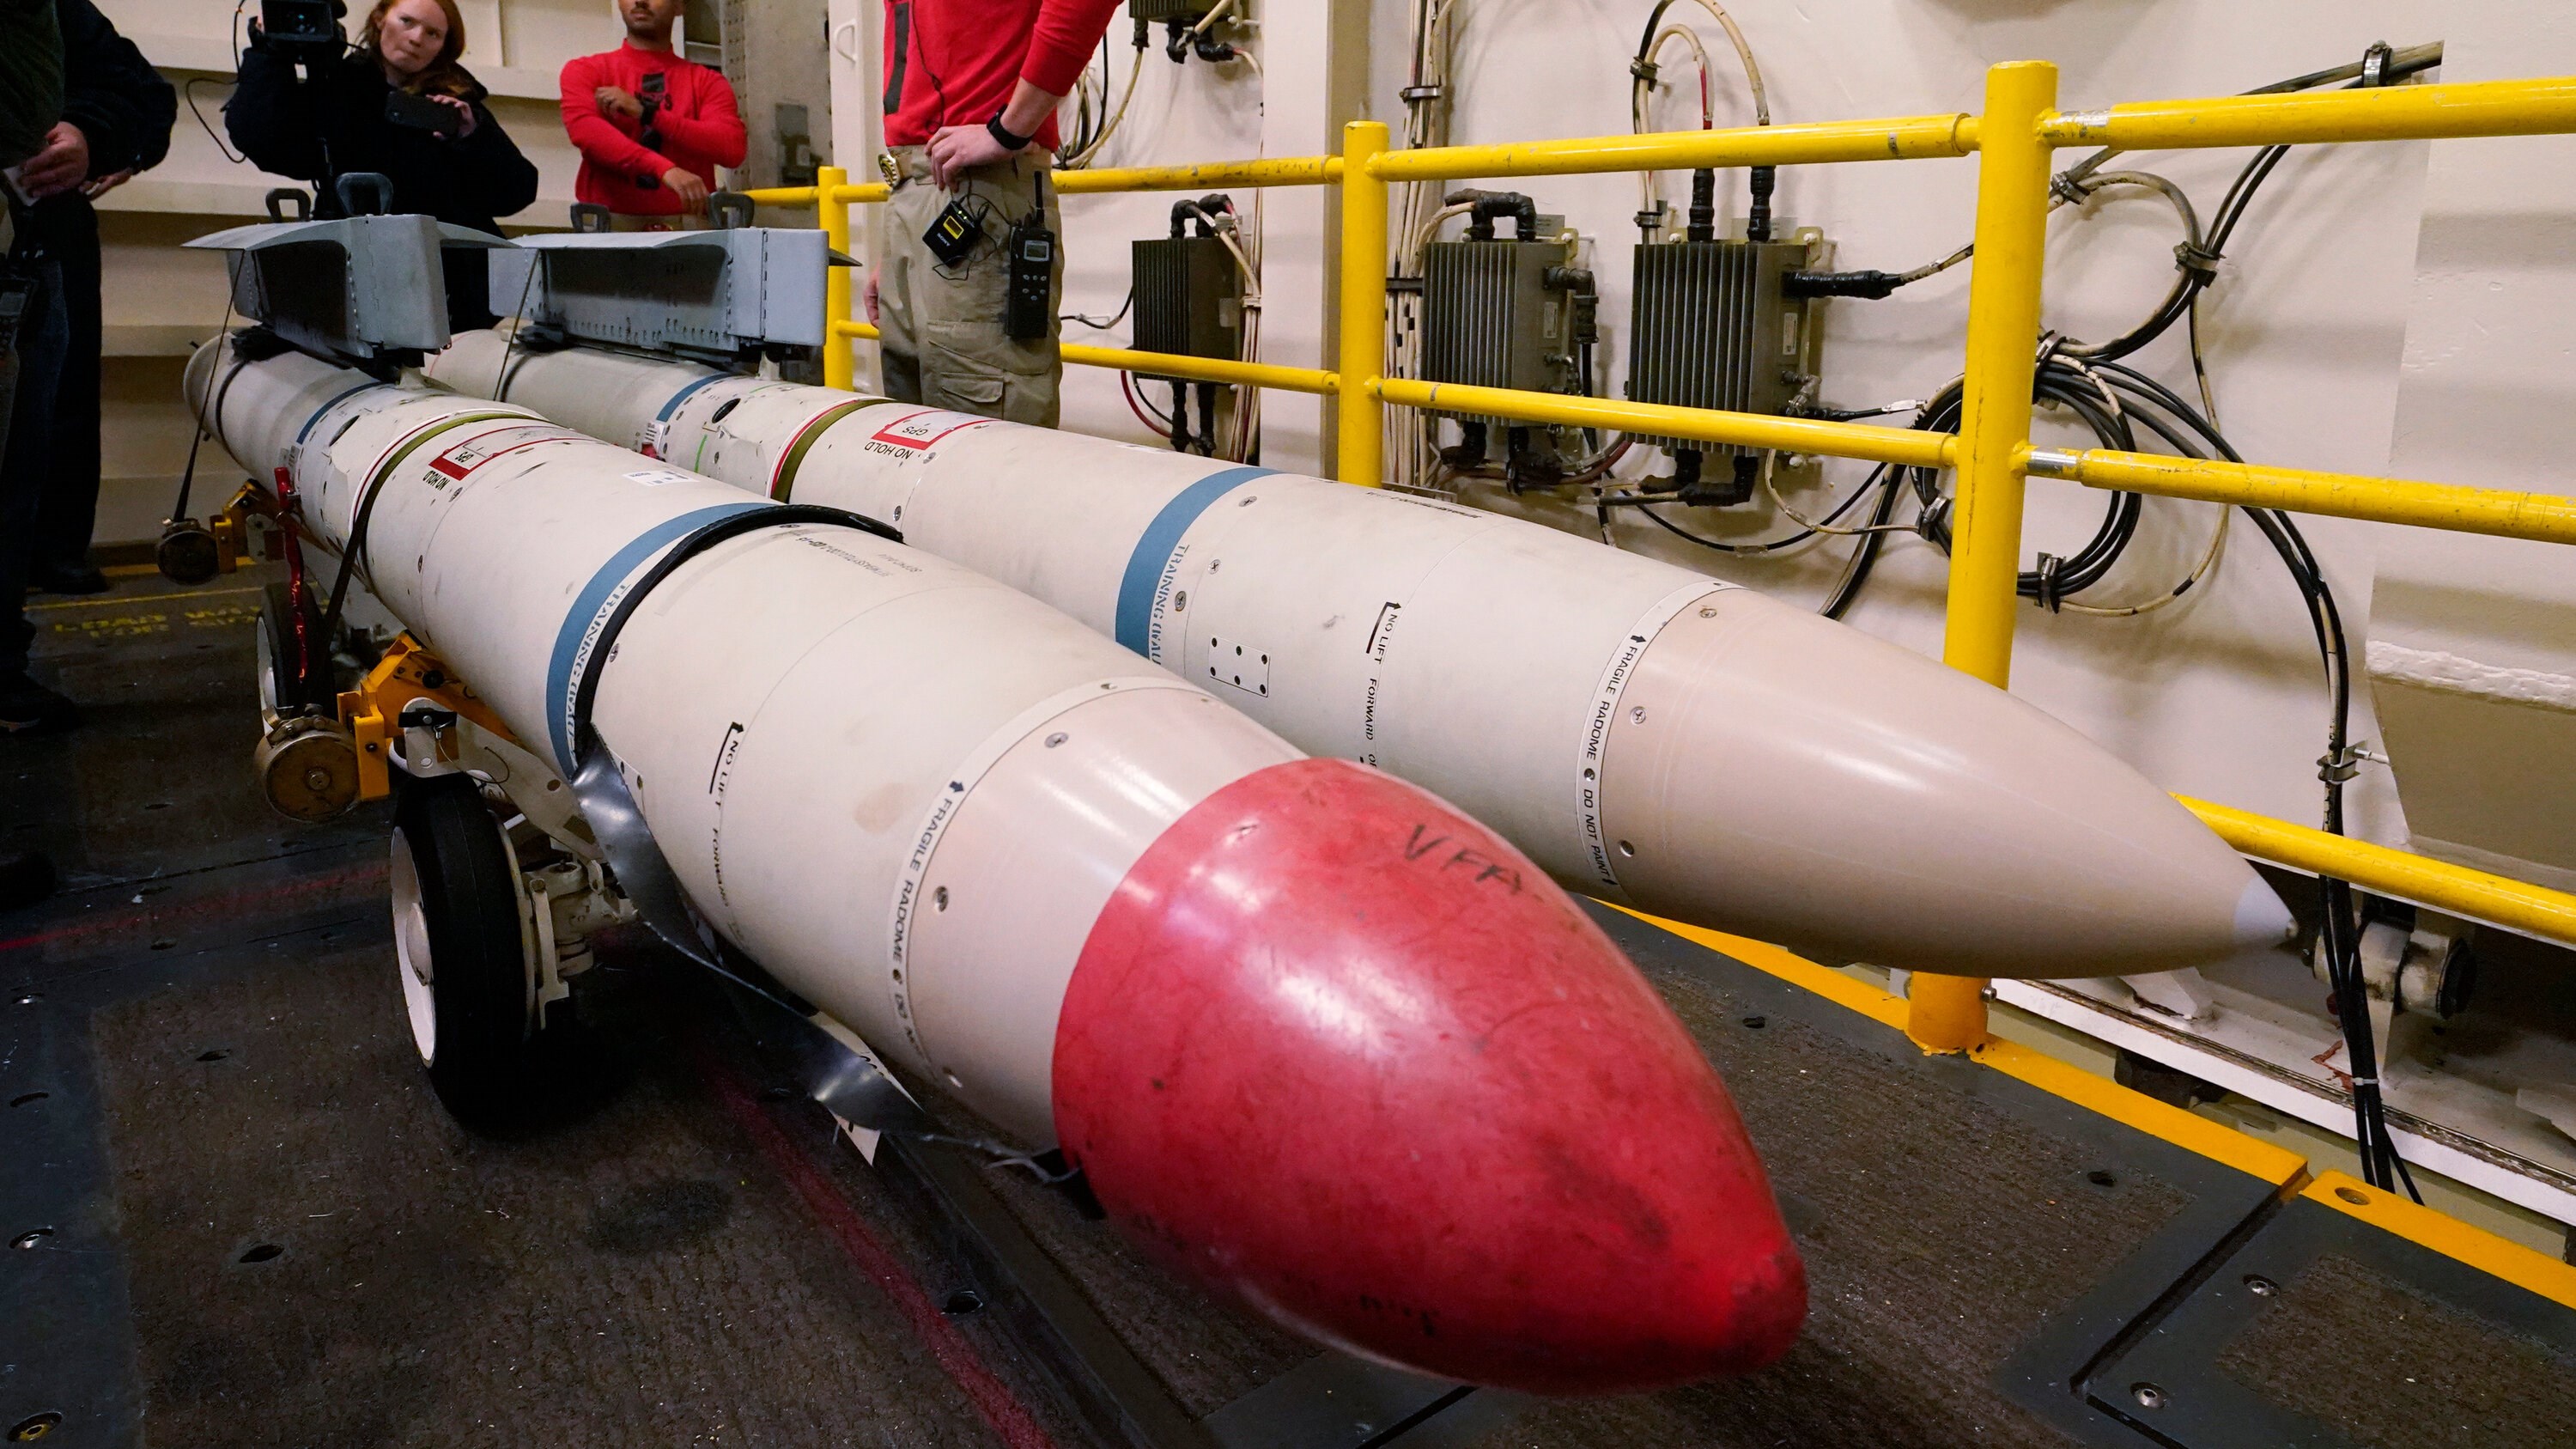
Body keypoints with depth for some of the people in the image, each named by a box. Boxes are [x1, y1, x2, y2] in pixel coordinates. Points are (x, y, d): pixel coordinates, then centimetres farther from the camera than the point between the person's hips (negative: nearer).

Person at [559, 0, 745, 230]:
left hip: (687, 225, 1)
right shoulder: (585, 70, 11)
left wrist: (646, 113, -9)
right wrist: (665, 168, -23)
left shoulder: (706, 81, 13)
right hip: (609, 223, -1)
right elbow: (584, 129, -9)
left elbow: (732, 148, -4)